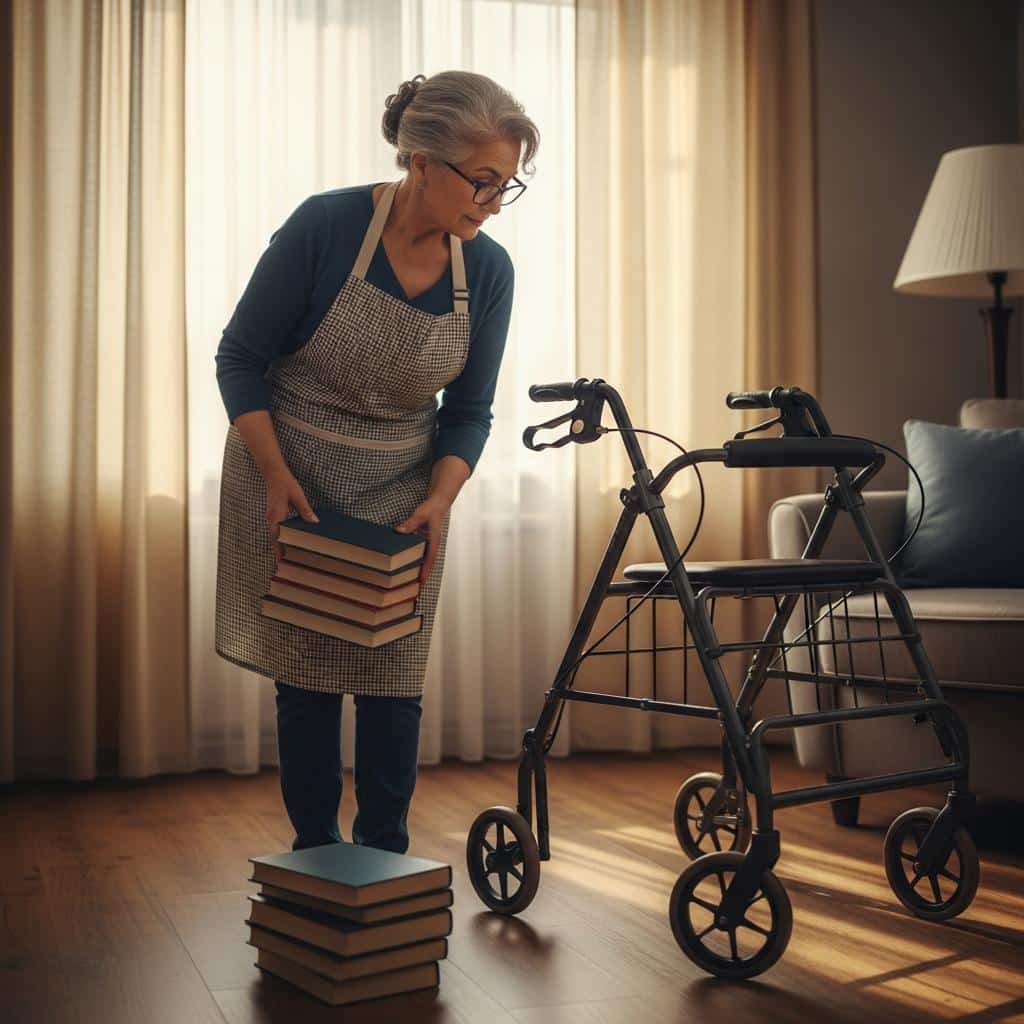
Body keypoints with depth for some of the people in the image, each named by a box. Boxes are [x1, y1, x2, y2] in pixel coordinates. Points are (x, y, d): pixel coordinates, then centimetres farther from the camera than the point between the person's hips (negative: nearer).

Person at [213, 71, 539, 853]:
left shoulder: (488, 270, -10)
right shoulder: (324, 227, -21)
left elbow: (469, 410, 0)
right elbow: (241, 358, -11)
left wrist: (440, 499, -17)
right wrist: (277, 477, -20)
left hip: (402, 493, 3)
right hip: (288, 482, -3)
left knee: (392, 682, 5)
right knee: (306, 678, 3)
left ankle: (386, 859, 20)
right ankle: (315, 858, 19)